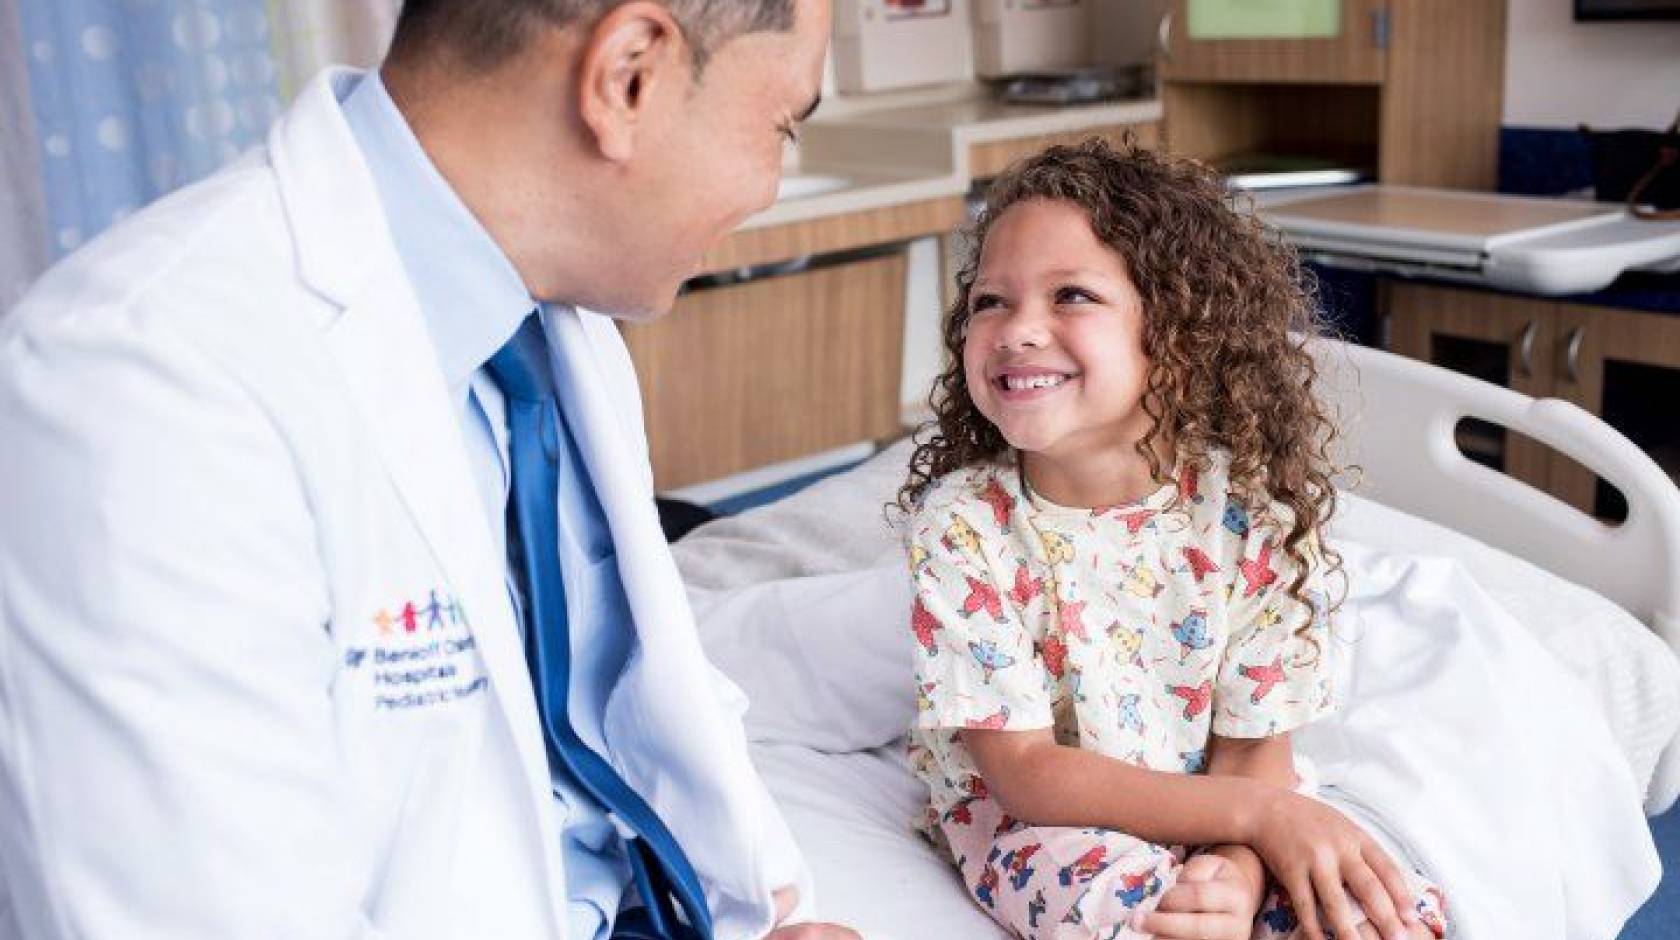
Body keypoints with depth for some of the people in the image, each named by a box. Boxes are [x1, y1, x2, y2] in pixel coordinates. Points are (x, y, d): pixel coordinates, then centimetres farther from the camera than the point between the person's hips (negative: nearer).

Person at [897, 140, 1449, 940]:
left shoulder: (1253, 513, -15)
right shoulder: (962, 525, -20)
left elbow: (1252, 751, -10)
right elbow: (1026, 774, -20)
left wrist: (1236, 872, -33)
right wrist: (1259, 814, -29)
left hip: (1214, 800, 3)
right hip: (1023, 814, -2)